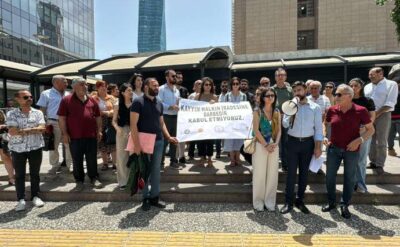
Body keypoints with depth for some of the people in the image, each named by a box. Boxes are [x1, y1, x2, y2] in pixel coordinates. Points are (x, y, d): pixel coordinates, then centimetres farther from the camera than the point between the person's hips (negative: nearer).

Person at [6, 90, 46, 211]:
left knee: (35, 173, 10)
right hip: (18, 149, -1)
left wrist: (22, 130, -15)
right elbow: (12, 132, -13)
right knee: (19, 175, 6)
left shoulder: (37, 113, 3)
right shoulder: (11, 114, -1)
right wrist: (34, 130, -12)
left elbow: (42, 128, -10)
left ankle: (35, 196, 23)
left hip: (35, 148, 1)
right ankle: (21, 199, 15)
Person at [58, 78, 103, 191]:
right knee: (77, 160, 8)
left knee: (92, 159, 10)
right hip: (74, 136, -2)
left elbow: (98, 117, 13)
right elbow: (62, 118, -3)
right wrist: (65, 133, -7)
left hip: (91, 135, 2)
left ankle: (94, 178, 24)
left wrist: (99, 130, 7)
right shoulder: (66, 100, -1)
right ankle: (79, 181, 22)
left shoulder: (92, 100, 9)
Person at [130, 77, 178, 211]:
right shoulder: (138, 102, -8)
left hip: (159, 141, 5)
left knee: (156, 170, 11)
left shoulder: (159, 103, 11)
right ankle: (145, 198, 21)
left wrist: (168, 137, 4)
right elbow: (133, 124, -13)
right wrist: (136, 143, -19)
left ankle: (154, 197, 24)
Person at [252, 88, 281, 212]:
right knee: (259, 174, 1)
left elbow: (279, 130, 7)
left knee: (273, 174, 5)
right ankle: (258, 201, 13)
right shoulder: (257, 111, -2)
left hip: (274, 146, 4)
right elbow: (256, 130, -9)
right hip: (260, 145, -4)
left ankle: (270, 201, 18)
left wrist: (275, 143, -9)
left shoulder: (277, 112, 10)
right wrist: (266, 144, -13)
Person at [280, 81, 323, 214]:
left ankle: (300, 200, 22)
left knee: (304, 172, 9)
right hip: (293, 142, 0)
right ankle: (288, 201, 11)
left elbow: (318, 128, 0)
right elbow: (285, 124, -5)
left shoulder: (315, 107, 1)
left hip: (308, 142, 0)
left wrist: (318, 147, -5)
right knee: (291, 172, 2)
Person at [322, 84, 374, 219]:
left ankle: (345, 205, 28)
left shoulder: (360, 111, -11)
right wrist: (324, 137, -4)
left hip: (352, 150, -2)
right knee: (330, 176, 9)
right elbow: (325, 125, 12)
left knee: (349, 178, 10)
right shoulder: (332, 110, -4)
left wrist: (359, 140, -18)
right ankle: (331, 202, 30)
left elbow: (371, 129, -3)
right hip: (333, 148, 3)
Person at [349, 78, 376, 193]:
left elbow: (372, 117, -2)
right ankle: (355, 183, 19)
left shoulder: (368, 101, 0)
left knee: (361, 160, 4)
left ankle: (360, 184, 17)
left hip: (364, 133, -1)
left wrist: (365, 128, -18)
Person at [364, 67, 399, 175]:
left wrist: (376, 114, -16)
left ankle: (380, 165, 5)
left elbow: (390, 103, -11)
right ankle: (373, 162, 17)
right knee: (371, 140, 7)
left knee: (381, 142, -2)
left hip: (383, 115, -5)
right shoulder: (367, 86, 14)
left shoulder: (391, 84, -2)